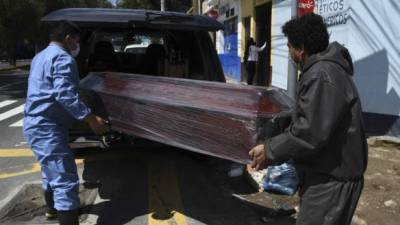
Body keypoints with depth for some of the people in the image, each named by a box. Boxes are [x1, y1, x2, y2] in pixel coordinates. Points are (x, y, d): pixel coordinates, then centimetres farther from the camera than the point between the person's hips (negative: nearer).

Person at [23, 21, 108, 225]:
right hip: (47, 127, -11)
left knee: (52, 170, 28)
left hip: (36, 124, 11)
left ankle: (53, 208, 48)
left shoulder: (40, 57, 18)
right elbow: (65, 95, -26)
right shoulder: (63, 58, -14)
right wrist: (91, 119, -26)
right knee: (66, 180, -13)